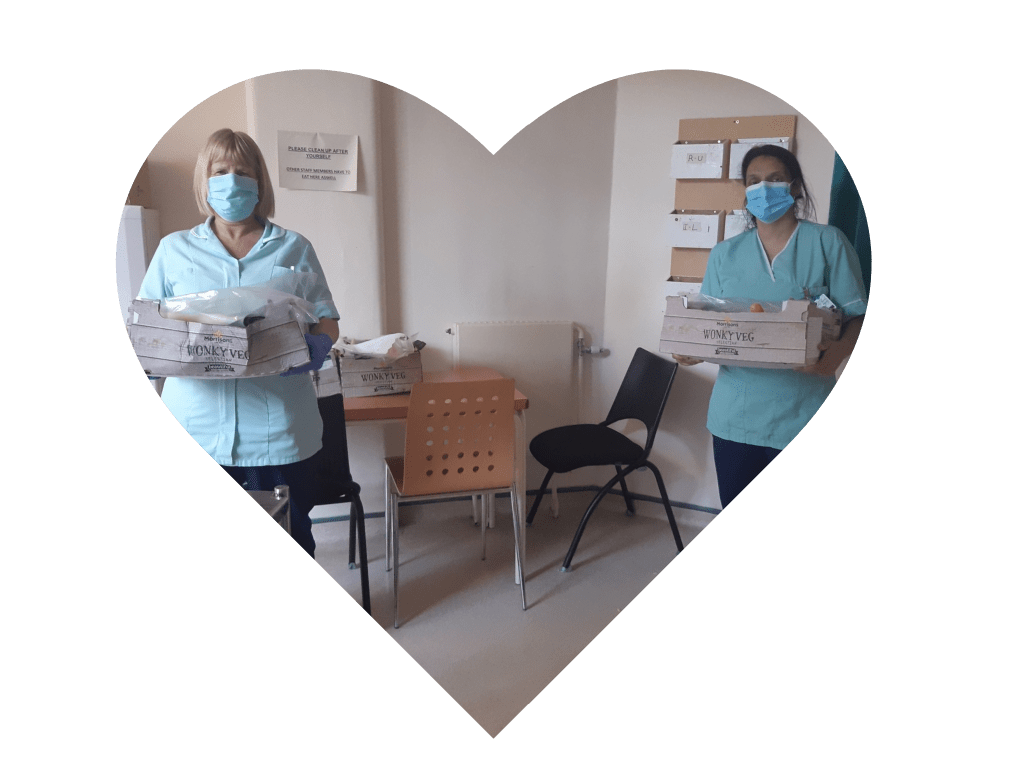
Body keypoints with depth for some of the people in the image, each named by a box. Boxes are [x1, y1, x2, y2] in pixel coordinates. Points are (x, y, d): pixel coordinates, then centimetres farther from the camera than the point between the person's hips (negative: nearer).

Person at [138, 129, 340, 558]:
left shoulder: (294, 249, 10)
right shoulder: (174, 249, 13)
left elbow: (327, 320, 8)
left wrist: (319, 345, -15)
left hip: (277, 431, -1)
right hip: (196, 429, 1)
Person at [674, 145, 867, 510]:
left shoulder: (828, 243, 1)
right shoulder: (724, 253, 11)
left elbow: (857, 315, -2)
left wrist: (838, 351, -24)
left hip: (800, 416, -3)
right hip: (734, 415, 3)